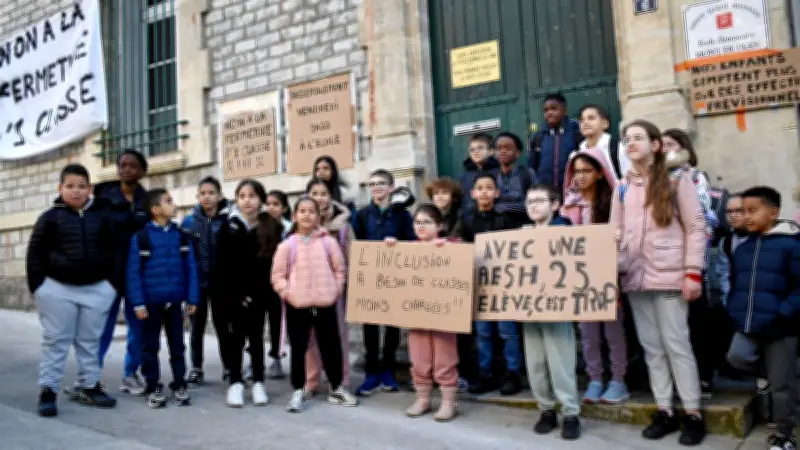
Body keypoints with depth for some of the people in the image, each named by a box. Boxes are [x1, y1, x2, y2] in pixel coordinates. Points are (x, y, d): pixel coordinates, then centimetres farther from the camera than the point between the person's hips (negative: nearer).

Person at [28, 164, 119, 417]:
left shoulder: (103, 215, 4)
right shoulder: (51, 217, 0)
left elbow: (113, 251, 6)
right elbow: (35, 253, 0)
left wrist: (114, 282, 0)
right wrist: (37, 286, -5)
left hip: (97, 288, 2)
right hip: (57, 288, -1)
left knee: (90, 341, 11)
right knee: (55, 341, 5)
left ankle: (88, 386, 22)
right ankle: (48, 390, 12)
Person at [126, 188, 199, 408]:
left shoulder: (182, 235, 1)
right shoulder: (140, 237, -8)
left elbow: (190, 269, 2)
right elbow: (133, 272, -7)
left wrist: (192, 299, -2)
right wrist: (138, 303, -11)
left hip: (175, 301, 3)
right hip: (150, 302, -2)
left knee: (177, 345, 11)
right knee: (150, 346, 9)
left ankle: (179, 386, 22)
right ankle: (153, 388, 20)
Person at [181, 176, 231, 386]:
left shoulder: (227, 221, -5)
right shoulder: (189, 221, 0)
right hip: (197, 282, 2)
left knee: (222, 324, 9)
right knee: (197, 326, 11)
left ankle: (229, 366, 22)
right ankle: (196, 369, 22)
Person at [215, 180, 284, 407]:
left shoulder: (273, 228, -1)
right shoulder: (229, 228, -3)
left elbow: (274, 264, -2)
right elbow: (223, 266, -5)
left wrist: (254, 293, -8)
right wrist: (238, 294, -11)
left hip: (260, 293, 0)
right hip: (234, 293, 0)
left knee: (256, 336, 6)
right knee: (236, 337, 5)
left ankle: (258, 383, 15)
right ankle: (235, 383, 14)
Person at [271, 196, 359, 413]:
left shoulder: (328, 242, 2)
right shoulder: (287, 244, 0)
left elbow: (340, 269, 7)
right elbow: (278, 275, 2)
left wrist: (335, 291, 0)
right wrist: (288, 293, -8)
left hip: (326, 304, 1)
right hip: (297, 305, -1)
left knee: (331, 346, 9)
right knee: (298, 349, 8)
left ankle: (337, 388, 25)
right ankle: (298, 391, 21)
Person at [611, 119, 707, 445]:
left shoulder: (676, 179, 1)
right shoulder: (623, 187, 14)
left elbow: (696, 227, -3)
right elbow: (617, 232, 14)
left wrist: (693, 272, -10)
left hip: (669, 275, -5)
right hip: (635, 277, 5)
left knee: (675, 344, -2)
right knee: (651, 347, 9)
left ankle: (693, 414, 11)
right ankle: (664, 410, 18)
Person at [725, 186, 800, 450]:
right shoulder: (741, 249, 10)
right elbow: (734, 285, 19)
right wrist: (735, 312, 7)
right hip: (747, 326, 5)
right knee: (737, 357, -18)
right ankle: (767, 370, 16)